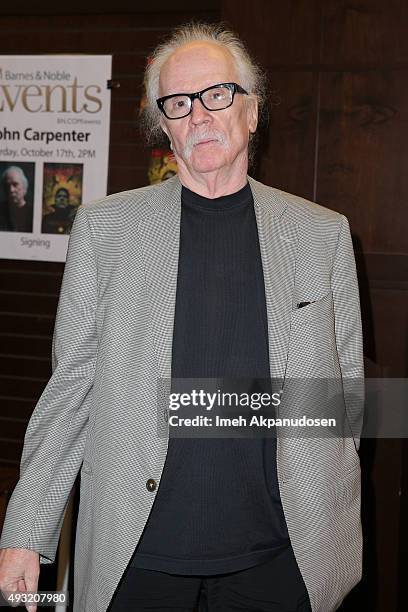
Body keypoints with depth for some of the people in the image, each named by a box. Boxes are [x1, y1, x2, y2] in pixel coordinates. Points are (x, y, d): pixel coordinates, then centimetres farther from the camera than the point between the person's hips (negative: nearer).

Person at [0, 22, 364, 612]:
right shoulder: (104, 226, 1)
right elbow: (70, 385, 1)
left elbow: (345, 392, 8)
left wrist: (334, 538, 10)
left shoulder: (323, 233, 3)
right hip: (136, 557, 0)